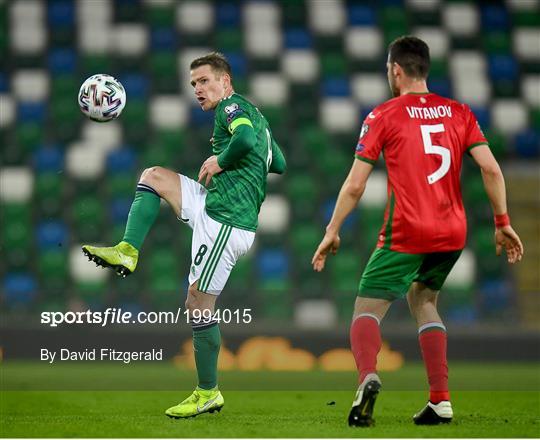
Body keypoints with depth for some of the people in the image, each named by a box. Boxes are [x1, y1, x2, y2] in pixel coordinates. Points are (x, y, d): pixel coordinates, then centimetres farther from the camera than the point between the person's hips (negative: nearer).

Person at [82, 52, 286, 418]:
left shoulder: (232, 107, -9)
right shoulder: (254, 114, 19)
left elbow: (245, 139, -31)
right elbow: (280, 165, 26)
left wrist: (219, 160, -14)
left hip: (225, 223, -10)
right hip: (215, 207, 10)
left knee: (199, 305, -4)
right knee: (154, 176, 14)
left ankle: (208, 394, 4)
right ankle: (128, 252, 5)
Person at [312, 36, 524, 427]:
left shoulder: (383, 116, 0)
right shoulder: (459, 112, 10)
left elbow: (355, 185, -3)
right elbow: (491, 168, 0)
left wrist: (332, 232, 5)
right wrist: (503, 223, 7)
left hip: (405, 234, -4)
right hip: (453, 233, 4)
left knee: (368, 309, 3)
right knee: (423, 300, 24)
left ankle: (368, 376, -30)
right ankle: (441, 400, 12)